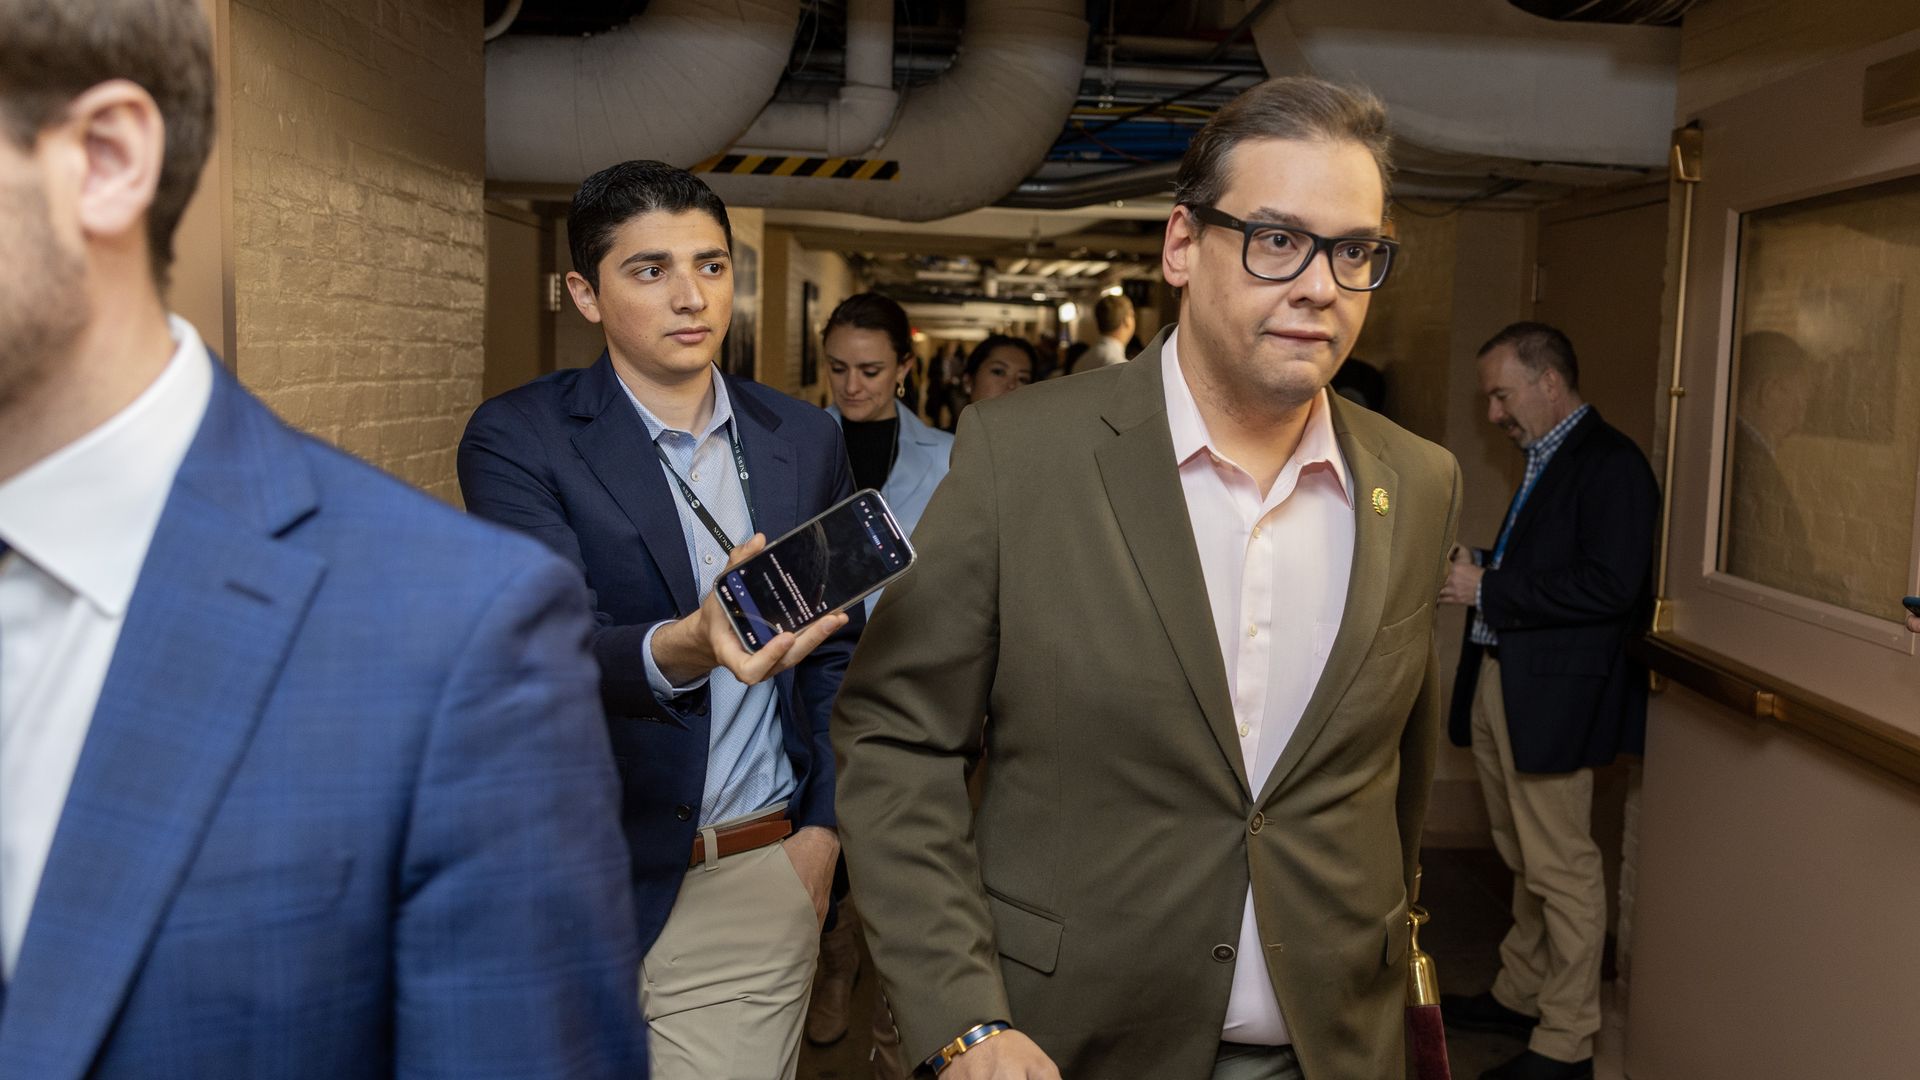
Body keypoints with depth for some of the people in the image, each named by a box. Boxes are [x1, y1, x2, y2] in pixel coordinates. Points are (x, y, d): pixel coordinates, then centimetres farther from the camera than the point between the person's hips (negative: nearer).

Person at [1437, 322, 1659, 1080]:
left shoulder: (1610, 463, -14)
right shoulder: (1544, 460, 16)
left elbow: (1609, 586, -23)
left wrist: (1489, 588, -19)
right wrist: (1477, 572, 4)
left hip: (1553, 695, -9)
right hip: (1499, 683, 9)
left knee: (1561, 869, 1)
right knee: (1524, 860, 20)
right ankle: (1519, 995, 34)